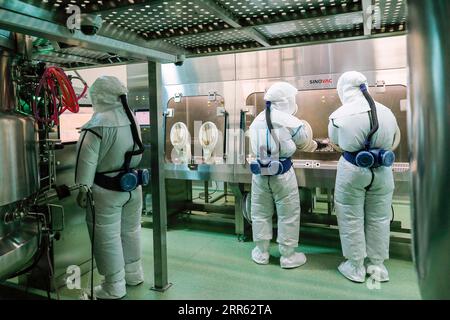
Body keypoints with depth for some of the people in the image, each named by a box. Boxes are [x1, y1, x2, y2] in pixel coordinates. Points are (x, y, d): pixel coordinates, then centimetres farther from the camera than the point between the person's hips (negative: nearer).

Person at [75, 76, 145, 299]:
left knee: (107, 237, 6)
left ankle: (115, 287, 18)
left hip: (106, 191, -7)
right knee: (130, 230, 20)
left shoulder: (98, 124, -18)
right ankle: (133, 273, 36)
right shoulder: (131, 118, 1)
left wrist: (83, 188, -12)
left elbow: (87, 160, -18)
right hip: (133, 187, 7)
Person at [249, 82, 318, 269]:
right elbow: (305, 143, 3)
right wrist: (315, 145, 27)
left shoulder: (257, 121, 6)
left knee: (261, 213, 16)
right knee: (288, 214, 9)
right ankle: (288, 256, 20)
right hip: (282, 172, -5)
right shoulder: (289, 121, -9)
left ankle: (261, 253, 28)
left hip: (260, 172, 5)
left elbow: (255, 147, 10)